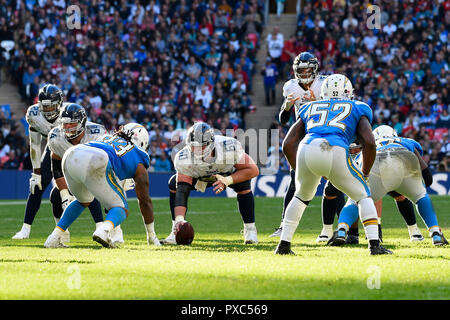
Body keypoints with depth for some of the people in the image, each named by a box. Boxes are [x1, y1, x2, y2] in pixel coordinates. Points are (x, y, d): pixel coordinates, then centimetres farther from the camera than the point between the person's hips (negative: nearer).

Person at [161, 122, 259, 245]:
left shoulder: (230, 148, -41)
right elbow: (181, 191, -38)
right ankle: (176, 232, -9)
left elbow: (253, 170, -31)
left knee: (243, 184, -34)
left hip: (229, 174, -2)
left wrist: (227, 181, -44)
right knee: (174, 185, -20)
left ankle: (250, 229, -16)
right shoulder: (184, 159, -36)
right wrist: (179, 219, -53)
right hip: (201, 177, 2)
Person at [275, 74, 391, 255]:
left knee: (302, 196, 30)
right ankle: (374, 245, 6)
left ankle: (284, 245, 25)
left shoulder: (310, 109, 33)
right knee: (362, 195, 18)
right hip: (335, 151, -3)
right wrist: (365, 174, 23)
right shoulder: (357, 109, 27)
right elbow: (369, 143, 11)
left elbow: (288, 144, 26)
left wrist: (299, 171, 37)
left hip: (306, 150, 3)